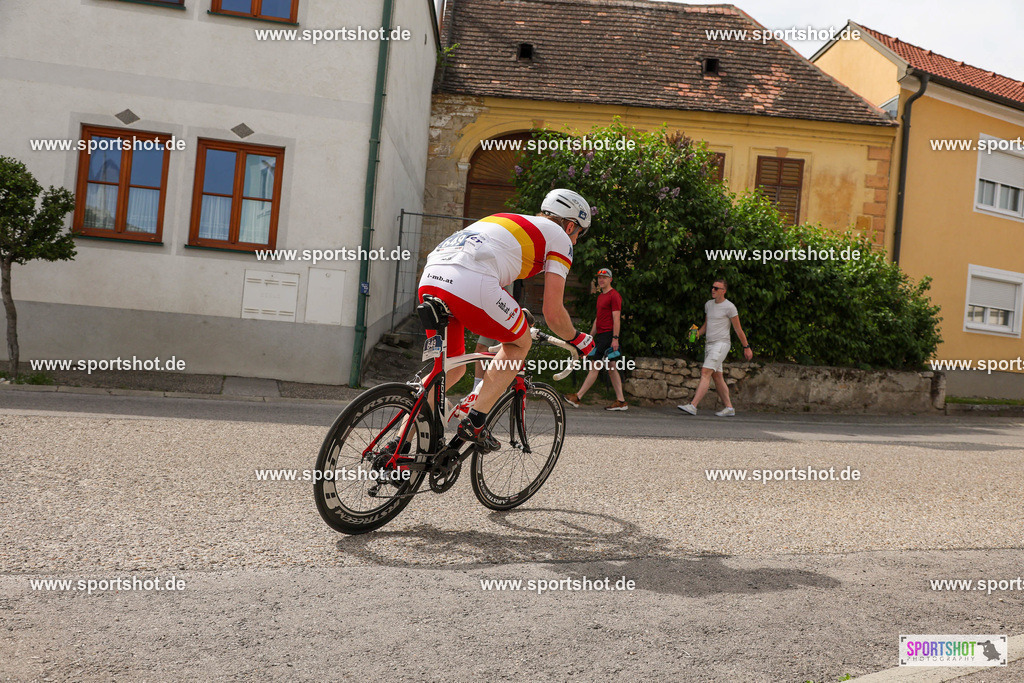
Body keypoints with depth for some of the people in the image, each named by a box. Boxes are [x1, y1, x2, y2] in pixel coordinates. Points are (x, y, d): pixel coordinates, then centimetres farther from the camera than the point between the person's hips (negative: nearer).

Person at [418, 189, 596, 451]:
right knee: (520, 342, 18)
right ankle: (474, 423, 10)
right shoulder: (559, 237, 16)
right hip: (470, 285, -7)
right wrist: (577, 339, 31)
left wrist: (516, 318, 59)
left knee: (451, 370, 23)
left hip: (430, 279, 7)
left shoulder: (509, 221, 37)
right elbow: (553, 313, 11)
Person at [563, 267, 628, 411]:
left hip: (608, 335, -10)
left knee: (595, 367, -8)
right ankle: (621, 401, 9)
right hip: (600, 335, 10)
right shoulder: (600, 296, 20)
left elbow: (616, 318, -14)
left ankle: (577, 398, -8)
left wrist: (615, 338, -20)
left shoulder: (614, 296, -8)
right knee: (611, 368, 8)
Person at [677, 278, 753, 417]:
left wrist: (746, 348, 1)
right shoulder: (708, 304, 14)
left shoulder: (729, 307, -6)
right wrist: (698, 333, 5)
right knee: (717, 376, 9)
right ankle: (729, 408, 16)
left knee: (705, 373, -17)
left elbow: (738, 330, -2)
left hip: (721, 344, -8)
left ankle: (693, 406, -24)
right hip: (709, 343, 8)